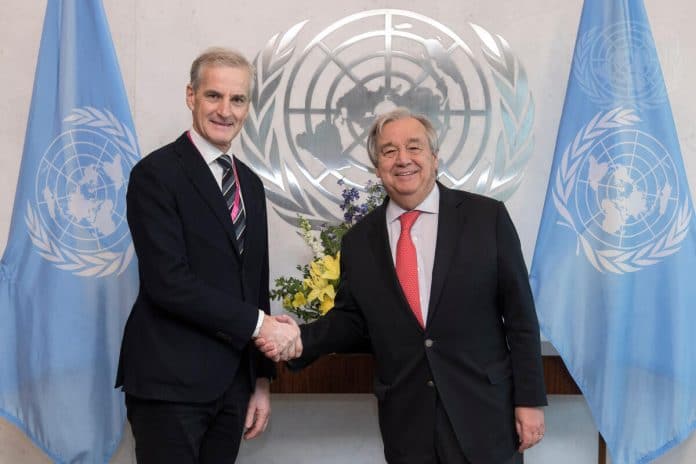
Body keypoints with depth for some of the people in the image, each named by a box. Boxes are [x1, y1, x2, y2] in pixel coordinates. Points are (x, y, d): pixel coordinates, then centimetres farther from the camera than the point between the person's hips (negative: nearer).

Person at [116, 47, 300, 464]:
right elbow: (167, 282, -18)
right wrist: (259, 324, -15)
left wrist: (261, 379, 13)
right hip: (170, 382, -6)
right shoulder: (156, 174, -8)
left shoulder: (250, 183, 14)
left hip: (233, 382, 7)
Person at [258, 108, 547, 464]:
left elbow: (520, 315, -2)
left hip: (484, 414, -2)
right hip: (405, 424, 2)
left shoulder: (487, 218, -3)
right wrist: (301, 340, -9)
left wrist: (529, 399, -4)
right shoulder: (359, 241, 6)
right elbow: (351, 319, 10)